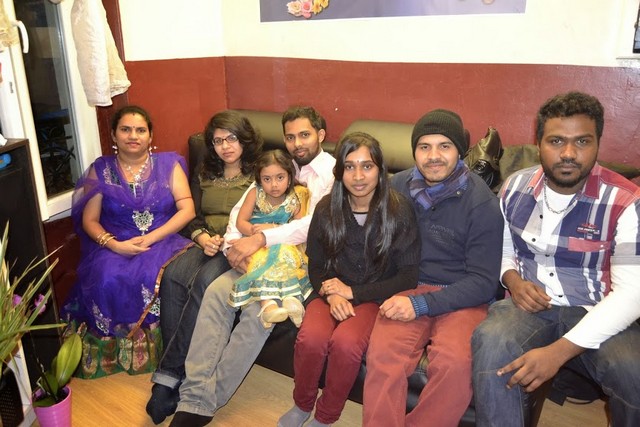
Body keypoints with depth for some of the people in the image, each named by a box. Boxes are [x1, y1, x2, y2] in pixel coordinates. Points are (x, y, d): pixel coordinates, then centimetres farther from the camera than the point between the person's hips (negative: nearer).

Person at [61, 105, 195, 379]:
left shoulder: (168, 164, 8)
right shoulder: (101, 170, 11)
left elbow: (187, 209, -1)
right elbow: (89, 220, 6)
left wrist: (151, 238, -14)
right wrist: (114, 244, -15)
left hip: (162, 241, -1)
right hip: (114, 246, 1)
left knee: (157, 277, -34)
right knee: (109, 280, -31)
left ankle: (156, 350, -14)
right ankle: (113, 354, -9)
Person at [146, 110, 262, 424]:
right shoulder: (204, 172, 21)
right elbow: (192, 216, 15)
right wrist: (203, 238, -7)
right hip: (207, 243, 5)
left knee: (203, 282, -34)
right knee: (173, 275, -28)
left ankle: (170, 373, -26)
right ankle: (172, 373, -26)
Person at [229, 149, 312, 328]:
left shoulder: (295, 199, 1)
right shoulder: (255, 194, 3)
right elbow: (240, 222, 0)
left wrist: (274, 229, -18)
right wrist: (255, 231, -21)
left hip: (284, 245, 1)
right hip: (256, 246, -1)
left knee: (288, 254, -32)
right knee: (262, 258, -33)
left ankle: (292, 299, -47)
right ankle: (268, 303, -49)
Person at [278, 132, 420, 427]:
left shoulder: (398, 210, -11)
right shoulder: (327, 209, -2)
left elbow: (408, 277, -8)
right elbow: (316, 265, 8)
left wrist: (353, 292, -14)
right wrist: (331, 294, -14)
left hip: (375, 297, -2)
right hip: (334, 292, 2)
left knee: (346, 342, -32)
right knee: (310, 338, -28)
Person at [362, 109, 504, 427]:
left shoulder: (481, 202, -7)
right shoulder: (399, 185, 5)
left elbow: (484, 281, -8)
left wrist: (421, 304, -17)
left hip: (461, 298, -2)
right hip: (408, 288, 2)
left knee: (455, 364, -31)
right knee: (382, 355, -28)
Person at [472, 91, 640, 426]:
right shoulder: (515, 188, 1)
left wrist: (558, 351, -26)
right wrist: (513, 280, -9)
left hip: (597, 315, 0)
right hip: (529, 304, 1)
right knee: (490, 342, -32)